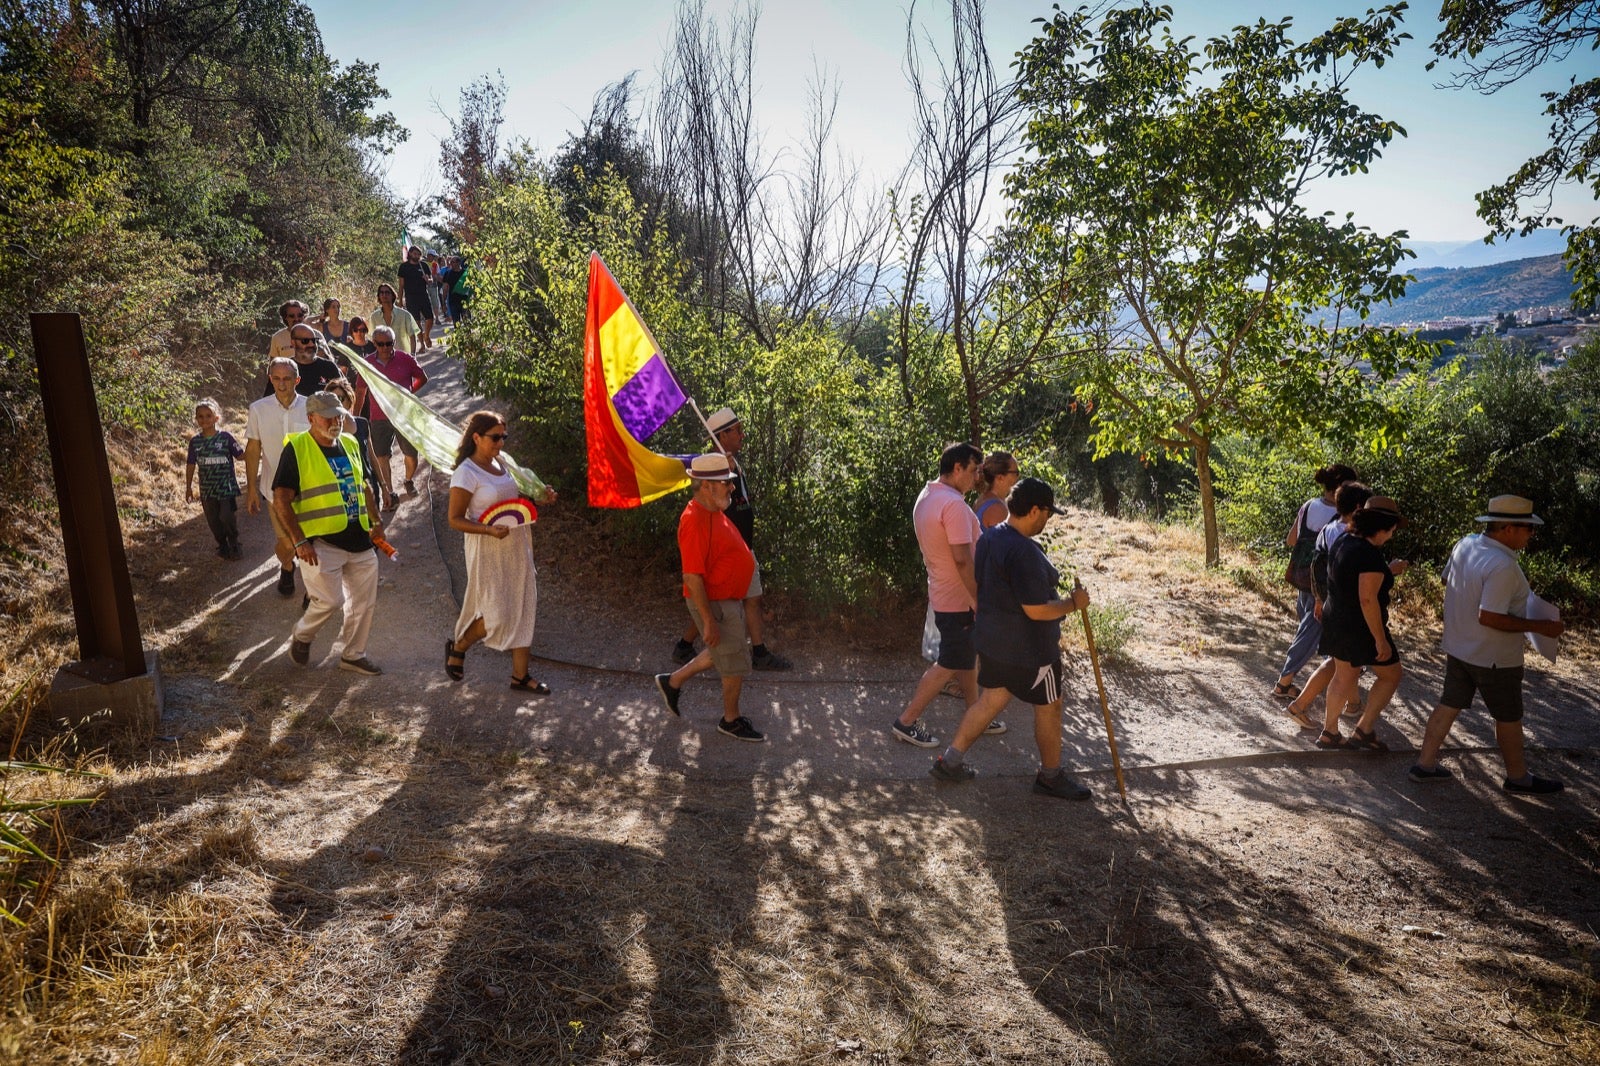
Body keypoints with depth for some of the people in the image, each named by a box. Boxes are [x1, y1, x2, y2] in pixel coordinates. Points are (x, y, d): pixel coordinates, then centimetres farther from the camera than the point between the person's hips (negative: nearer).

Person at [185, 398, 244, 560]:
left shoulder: (225, 437, -7)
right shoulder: (195, 441, 2)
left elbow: (241, 455, -4)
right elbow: (191, 465, 9)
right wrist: (188, 487, 12)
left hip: (227, 487, -3)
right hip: (207, 490, 4)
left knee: (228, 518, -6)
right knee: (213, 521, 11)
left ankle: (234, 546, 15)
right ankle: (223, 546, 29)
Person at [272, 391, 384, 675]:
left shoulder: (350, 444, 11)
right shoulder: (297, 449, -9)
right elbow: (281, 499, -12)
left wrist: (376, 521, 15)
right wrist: (299, 540, -17)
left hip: (359, 540, 7)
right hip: (321, 543, -6)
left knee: (365, 602, 10)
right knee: (330, 600, -9)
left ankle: (353, 655, 27)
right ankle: (301, 636, 22)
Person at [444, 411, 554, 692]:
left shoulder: (499, 463, 7)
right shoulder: (466, 474, -15)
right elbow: (455, 519, -15)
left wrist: (537, 499, 2)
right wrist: (489, 530, -28)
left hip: (517, 546, 7)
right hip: (488, 550, -7)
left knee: (523, 608, 8)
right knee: (497, 614, -4)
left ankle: (520, 675, 18)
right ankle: (457, 647, 27)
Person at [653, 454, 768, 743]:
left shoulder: (714, 511, 4)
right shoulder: (695, 522, -28)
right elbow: (692, 577, -28)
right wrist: (709, 621, -26)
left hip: (730, 599, 10)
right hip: (715, 605, -10)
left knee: (721, 654, 25)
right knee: (736, 664, 4)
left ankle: (673, 681, 39)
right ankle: (731, 721, 25)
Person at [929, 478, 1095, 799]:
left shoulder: (988, 537, 2)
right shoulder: (1024, 552, -28)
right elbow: (1037, 610, -27)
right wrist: (1074, 603, -13)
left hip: (992, 640, 9)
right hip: (1027, 649, -9)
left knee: (991, 700, 20)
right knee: (1048, 707, 11)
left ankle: (950, 761, 23)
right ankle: (1050, 776, 28)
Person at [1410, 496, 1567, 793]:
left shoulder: (1465, 544, -4)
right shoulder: (1502, 566, -29)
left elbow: (1448, 580, 13)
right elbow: (1489, 618, -29)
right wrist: (1539, 626, -21)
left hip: (1458, 647, 8)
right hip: (1495, 658, -7)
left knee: (1449, 705, 16)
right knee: (1509, 717, 12)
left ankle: (1425, 764, 22)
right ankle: (1518, 777, 30)